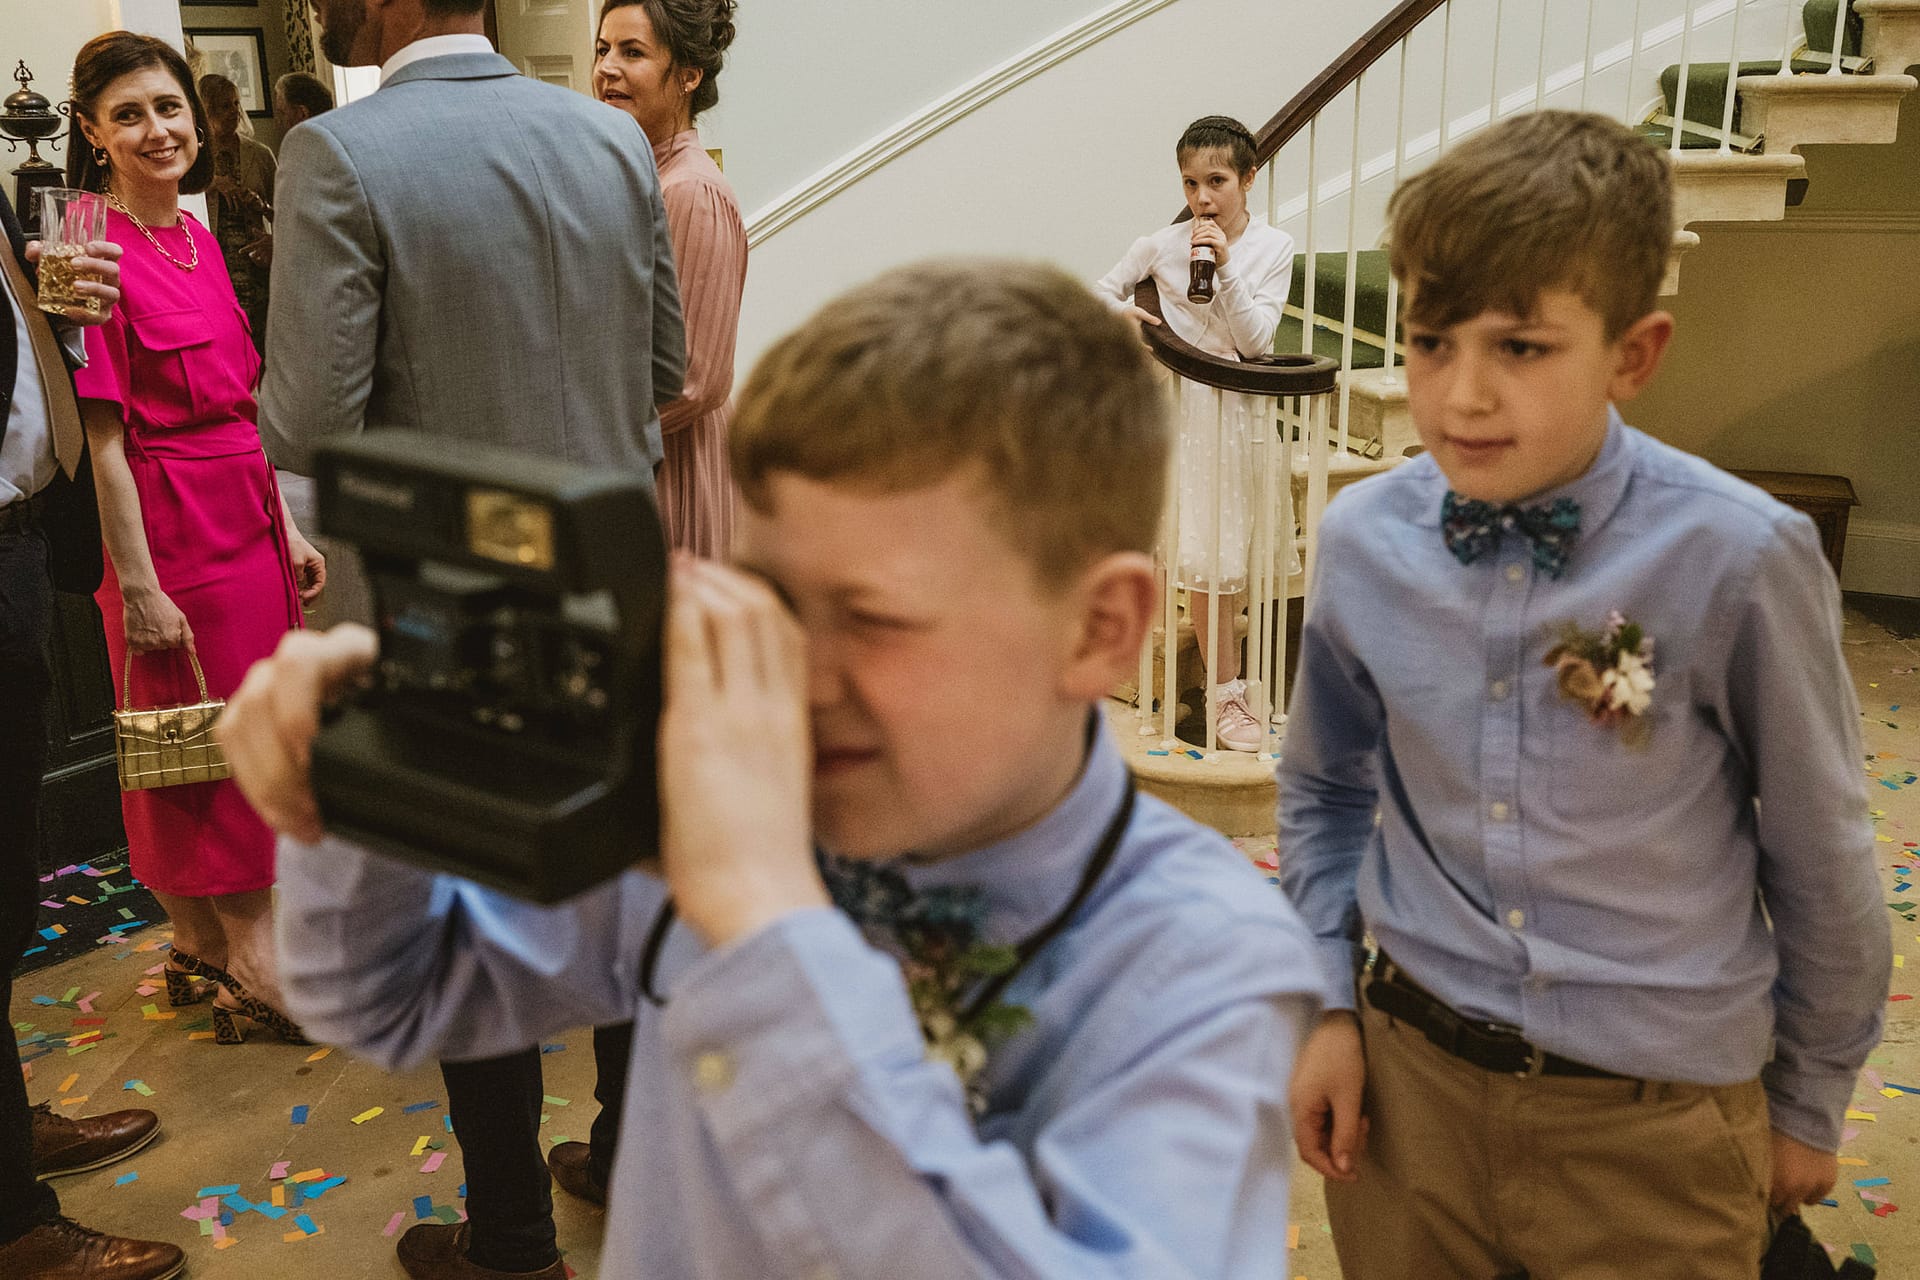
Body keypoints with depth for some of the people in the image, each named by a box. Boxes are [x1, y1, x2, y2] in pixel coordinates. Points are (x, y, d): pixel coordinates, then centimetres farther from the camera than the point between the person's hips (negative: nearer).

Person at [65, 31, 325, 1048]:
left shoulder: (196, 239, 11)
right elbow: (101, 436, -15)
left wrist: (287, 527, 12)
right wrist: (138, 585, -17)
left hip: (247, 514, 8)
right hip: (171, 525, -8)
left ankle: (199, 944, 29)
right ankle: (251, 966, 16)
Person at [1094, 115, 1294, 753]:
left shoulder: (1274, 247, -4)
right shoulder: (1161, 246, -4)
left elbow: (1255, 339, -13)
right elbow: (1101, 291, 9)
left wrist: (1226, 265, -21)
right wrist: (1119, 314, -13)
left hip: (1247, 410, 2)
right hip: (1188, 407, -2)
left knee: (1239, 548, 10)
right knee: (1208, 557, -2)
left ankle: (1222, 666, 29)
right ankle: (1226, 690, 9)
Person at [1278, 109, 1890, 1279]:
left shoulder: (1739, 561, -17)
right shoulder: (1362, 542, -8)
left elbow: (1820, 861, -4)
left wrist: (1809, 1104, 7)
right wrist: (1326, 1006, 3)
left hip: (1655, 1123, -2)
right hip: (1406, 1075, 3)